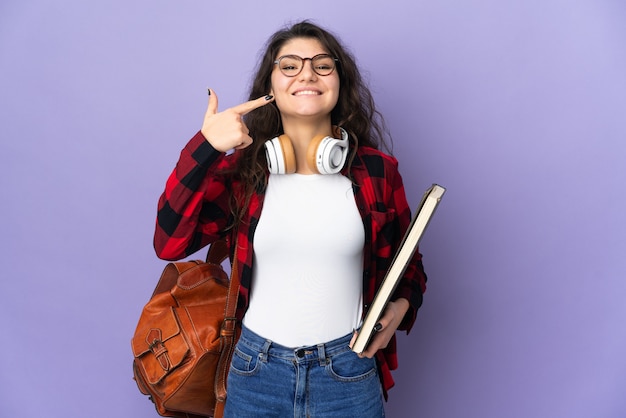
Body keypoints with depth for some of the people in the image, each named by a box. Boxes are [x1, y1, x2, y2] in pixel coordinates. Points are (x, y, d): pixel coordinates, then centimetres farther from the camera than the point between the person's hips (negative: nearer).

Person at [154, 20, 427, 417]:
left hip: (349, 372, 0)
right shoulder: (240, 170, -3)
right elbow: (169, 243, -14)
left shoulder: (378, 171, -3)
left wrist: (402, 305, -12)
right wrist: (204, 149, -20)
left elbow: (407, 263, 8)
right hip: (256, 370, 1)